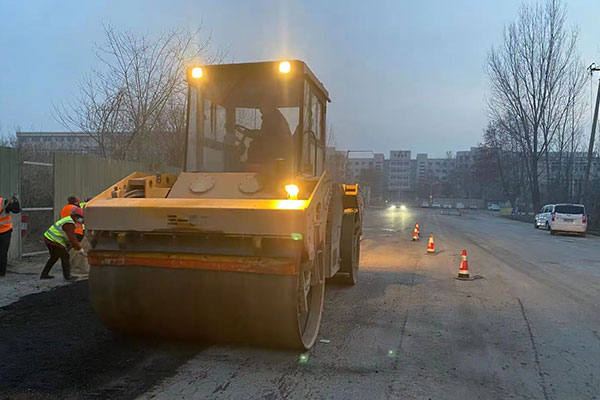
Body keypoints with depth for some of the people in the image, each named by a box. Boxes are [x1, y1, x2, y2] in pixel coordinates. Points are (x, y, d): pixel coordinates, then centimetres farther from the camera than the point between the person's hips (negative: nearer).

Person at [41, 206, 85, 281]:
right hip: (54, 242, -10)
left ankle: (44, 274, 31)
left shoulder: (68, 220, 14)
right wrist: (80, 249, -19)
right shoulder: (69, 224, -19)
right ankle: (67, 276, 7)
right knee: (65, 257, 0)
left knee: (54, 257, 24)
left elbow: (71, 238, 20)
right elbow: (72, 239, -23)